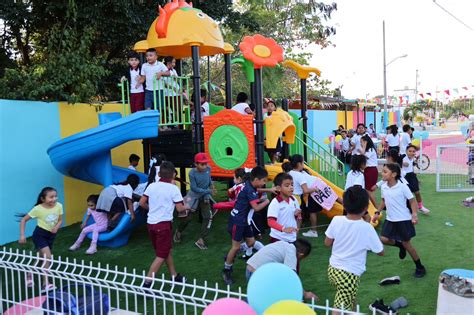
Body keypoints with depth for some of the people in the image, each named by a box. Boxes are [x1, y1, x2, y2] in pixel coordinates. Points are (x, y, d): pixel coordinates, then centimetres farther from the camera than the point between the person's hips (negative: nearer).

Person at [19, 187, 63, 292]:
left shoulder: (59, 206, -13)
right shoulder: (38, 209, -21)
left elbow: (60, 220, 1)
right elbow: (23, 220, -11)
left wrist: (57, 227, -20)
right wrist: (22, 235, -15)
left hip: (51, 235, 5)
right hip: (40, 234, -5)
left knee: (42, 258, 18)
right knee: (48, 257, -20)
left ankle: (29, 275, 44)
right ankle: (45, 284, -13)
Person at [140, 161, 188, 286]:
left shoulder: (152, 186, 2)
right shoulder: (173, 188, -11)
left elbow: (142, 203, 5)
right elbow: (180, 209, -12)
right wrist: (186, 207, 10)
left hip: (151, 223, 6)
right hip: (163, 224, -6)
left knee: (167, 250, 20)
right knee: (161, 256, 2)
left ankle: (175, 276, 31)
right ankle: (147, 283, -3)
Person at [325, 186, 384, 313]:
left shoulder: (336, 220, -9)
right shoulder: (367, 228, -16)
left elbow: (327, 243, 3)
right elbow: (380, 252, -4)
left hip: (333, 269, 5)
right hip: (350, 274, -5)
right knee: (340, 311, -1)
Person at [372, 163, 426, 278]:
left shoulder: (403, 187, -17)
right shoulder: (383, 187, -1)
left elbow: (412, 201, -10)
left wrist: (414, 215, -23)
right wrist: (377, 213, 9)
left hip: (403, 220, -5)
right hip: (390, 219, 5)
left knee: (406, 244, 2)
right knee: (384, 239, -7)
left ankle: (420, 268, 22)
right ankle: (400, 245, 25)